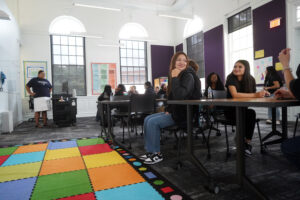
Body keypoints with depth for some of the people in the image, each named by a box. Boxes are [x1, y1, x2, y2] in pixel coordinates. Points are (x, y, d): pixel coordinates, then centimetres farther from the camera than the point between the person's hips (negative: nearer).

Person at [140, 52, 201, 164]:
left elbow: (180, 96, -31)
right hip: (174, 111, 9)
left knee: (153, 122, -18)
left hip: (184, 114, -9)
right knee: (147, 119, 2)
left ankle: (157, 154, -4)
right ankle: (150, 151, 8)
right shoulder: (175, 76, 10)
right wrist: (168, 110, 5)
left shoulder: (188, 76, -15)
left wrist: (174, 78, -24)